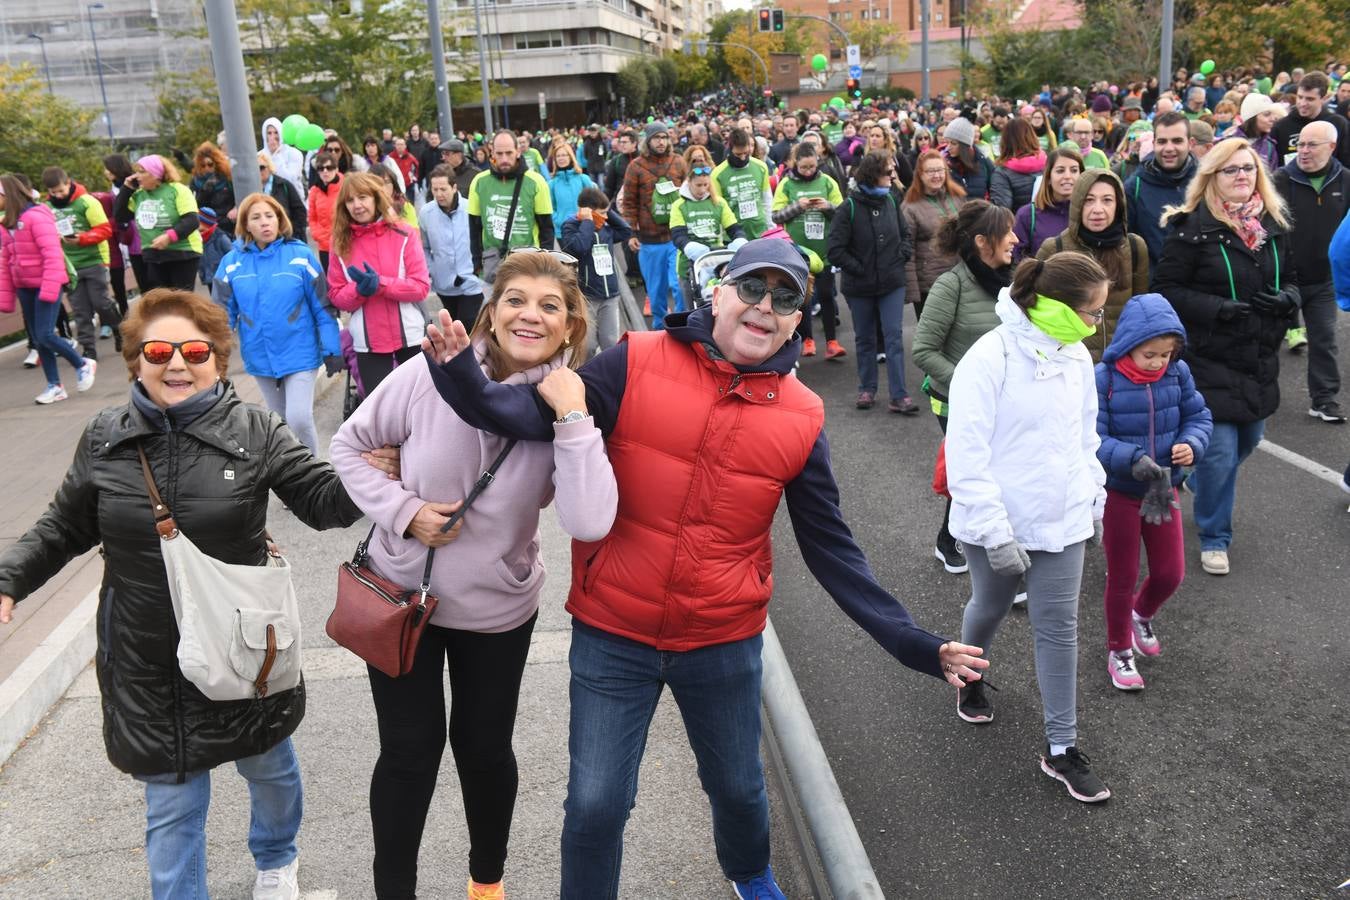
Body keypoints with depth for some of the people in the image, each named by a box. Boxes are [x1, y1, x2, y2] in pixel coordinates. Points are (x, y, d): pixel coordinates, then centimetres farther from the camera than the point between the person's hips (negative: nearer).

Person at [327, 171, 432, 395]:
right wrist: (360, 289, -19)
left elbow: (421, 287, -10)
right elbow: (336, 296, 1)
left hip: (410, 336, -1)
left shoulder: (404, 235, -5)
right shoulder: (340, 243, 1)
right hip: (368, 341, 2)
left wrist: (380, 284, -20)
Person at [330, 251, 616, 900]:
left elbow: (589, 524, -31)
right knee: (410, 751, 9)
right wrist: (402, 510, -17)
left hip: (497, 608, 1)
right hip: (400, 592, -1)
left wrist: (572, 419, -33)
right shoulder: (432, 372, -17)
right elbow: (349, 445, -4)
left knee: (484, 749, 16)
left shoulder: (572, 407, -15)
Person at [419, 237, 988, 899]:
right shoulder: (636, 365, -11)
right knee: (596, 805, 7)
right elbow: (538, 414, -18)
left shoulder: (801, 418, -5)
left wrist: (914, 645, -2)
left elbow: (830, 547, 0)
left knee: (739, 788, 23)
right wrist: (462, 375, -37)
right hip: (611, 636, -2)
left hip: (725, 644, 3)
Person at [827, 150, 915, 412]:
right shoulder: (848, 208, -13)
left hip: (892, 283, 2)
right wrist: (859, 269, -13)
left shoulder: (892, 200, 1)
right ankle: (867, 388, 27)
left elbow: (906, 234, 14)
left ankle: (898, 396, -2)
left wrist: (901, 257, -2)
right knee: (864, 338, 13)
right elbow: (835, 250, -13)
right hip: (860, 287, -2)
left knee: (895, 337, -3)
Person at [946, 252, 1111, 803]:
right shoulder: (990, 358, -20)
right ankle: (969, 674, 51)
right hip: (999, 524, -5)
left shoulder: (1076, 357, 1)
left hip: (1062, 521, 5)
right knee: (990, 608, 18)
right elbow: (967, 454, -22)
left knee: (1058, 629, 6)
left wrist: (1095, 499, 18)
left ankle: (1061, 748, 17)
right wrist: (995, 532, -22)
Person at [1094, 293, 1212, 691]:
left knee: (1170, 573, 10)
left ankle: (1141, 615, 45)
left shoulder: (1177, 373, -6)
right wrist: (1133, 458, -37)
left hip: (1163, 490, 4)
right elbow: (1092, 439, -23)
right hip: (1118, 492, -4)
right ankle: (1119, 651, 32)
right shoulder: (1103, 378, -20)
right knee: (1123, 578, 11)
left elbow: (1198, 416, 2)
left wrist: (1191, 445, -19)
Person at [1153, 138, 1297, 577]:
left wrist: (1286, 299, -7)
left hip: (1260, 360, 6)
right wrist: (1220, 309, -23)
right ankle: (1214, 537, 17)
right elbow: (1166, 290, -12)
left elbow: (1291, 278, 16)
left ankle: (1199, 481, 50)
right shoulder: (1192, 228, -12)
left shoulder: (1274, 224, 6)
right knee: (1219, 453, -3)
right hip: (1210, 360, -6)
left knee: (1247, 441, 20)